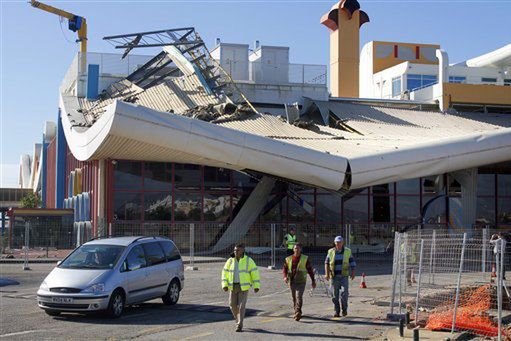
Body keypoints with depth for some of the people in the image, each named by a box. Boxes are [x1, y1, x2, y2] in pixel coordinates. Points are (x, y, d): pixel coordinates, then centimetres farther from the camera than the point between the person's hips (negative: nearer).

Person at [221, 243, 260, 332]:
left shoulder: (248, 260, -9)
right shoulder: (230, 261, 0)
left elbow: (254, 273, -7)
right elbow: (225, 273, 3)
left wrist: (256, 286, -11)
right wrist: (224, 285, -9)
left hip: (244, 287, -4)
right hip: (233, 286, 4)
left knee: (241, 306, -10)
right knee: (233, 305, 5)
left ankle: (239, 325, -5)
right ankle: (238, 319, 32)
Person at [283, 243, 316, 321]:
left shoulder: (305, 259, 2)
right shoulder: (288, 259, 8)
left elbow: (310, 270, 8)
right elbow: (284, 269, 7)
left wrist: (313, 280, 8)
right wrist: (285, 277, -13)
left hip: (301, 282, -3)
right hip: (292, 282, 3)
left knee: (299, 296, -19)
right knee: (294, 298, 12)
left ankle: (298, 312, -28)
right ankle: (296, 312, 28)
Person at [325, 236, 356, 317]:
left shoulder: (348, 251, 4)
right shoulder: (331, 252, 5)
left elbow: (352, 263, 8)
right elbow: (326, 263, 3)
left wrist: (353, 273, -3)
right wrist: (327, 273, -9)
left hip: (344, 276, -1)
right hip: (334, 276, 1)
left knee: (345, 292, -15)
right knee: (335, 294, 3)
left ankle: (344, 309, 4)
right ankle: (336, 311, 11)